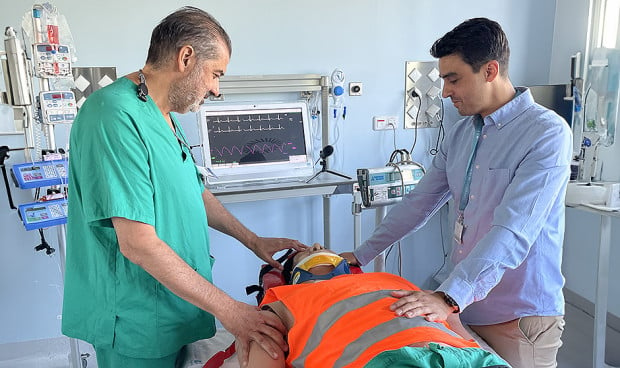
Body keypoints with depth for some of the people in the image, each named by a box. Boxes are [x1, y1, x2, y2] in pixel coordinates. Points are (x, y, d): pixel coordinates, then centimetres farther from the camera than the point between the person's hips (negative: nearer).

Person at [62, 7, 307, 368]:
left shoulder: (164, 116, 6)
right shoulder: (116, 117, -24)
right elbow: (138, 243, -28)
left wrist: (254, 241, 12)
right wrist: (229, 310, -24)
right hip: (138, 325, -9)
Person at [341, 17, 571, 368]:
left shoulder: (548, 133, -16)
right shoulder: (460, 134, 5)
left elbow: (512, 232, -26)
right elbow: (419, 203, 8)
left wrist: (449, 296, -34)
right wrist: (361, 255, 9)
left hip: (520, 316, -6)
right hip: (464, 307, 6)